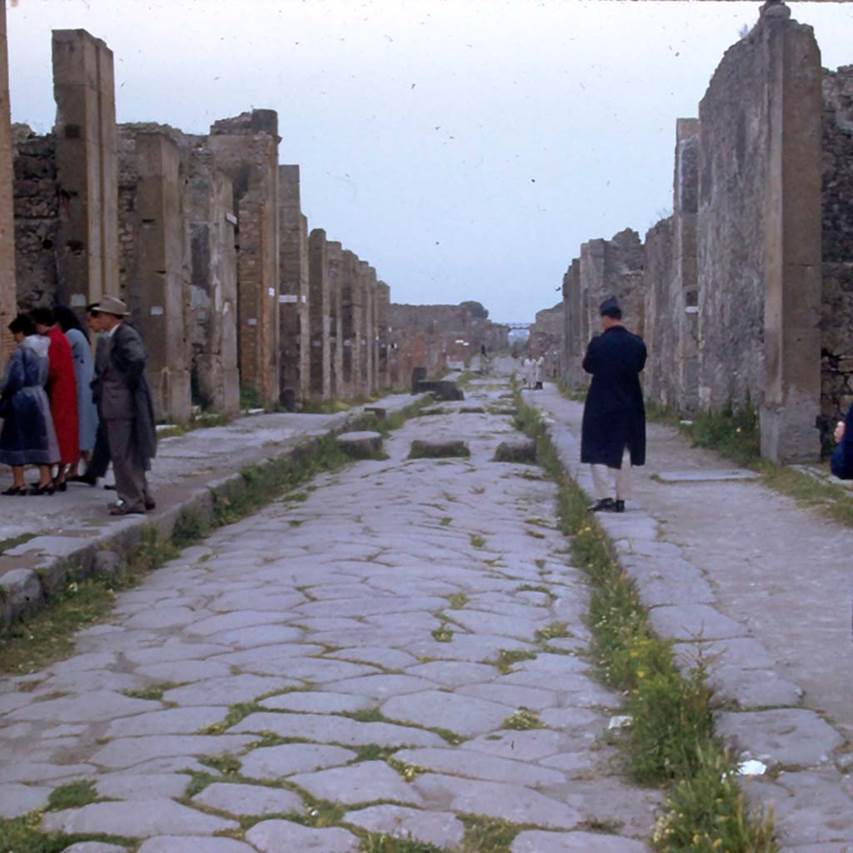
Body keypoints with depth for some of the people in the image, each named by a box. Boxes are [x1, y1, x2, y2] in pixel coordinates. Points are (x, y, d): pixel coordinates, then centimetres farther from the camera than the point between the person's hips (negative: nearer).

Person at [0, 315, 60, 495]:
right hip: (39, 396, 7)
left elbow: (15, 379, -16)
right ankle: (45, 479, 10)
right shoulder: (42, 349, 6)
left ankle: (19, 482, 3)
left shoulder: (21, 351, -15)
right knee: (39, 438, 11)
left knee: (16, 440, 3)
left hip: (21, 399, -7)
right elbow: (44, 376, 9)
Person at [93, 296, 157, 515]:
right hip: (117, 404, 10)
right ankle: (141, 496, 23)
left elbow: (138, 359, -32)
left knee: (122, 454, -6)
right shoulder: (117, 335, 15)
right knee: (130, 453, 16)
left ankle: (132, 501, -1)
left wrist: (130, 383, -20)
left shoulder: (125, 335, -16)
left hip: (122, 404, -10)